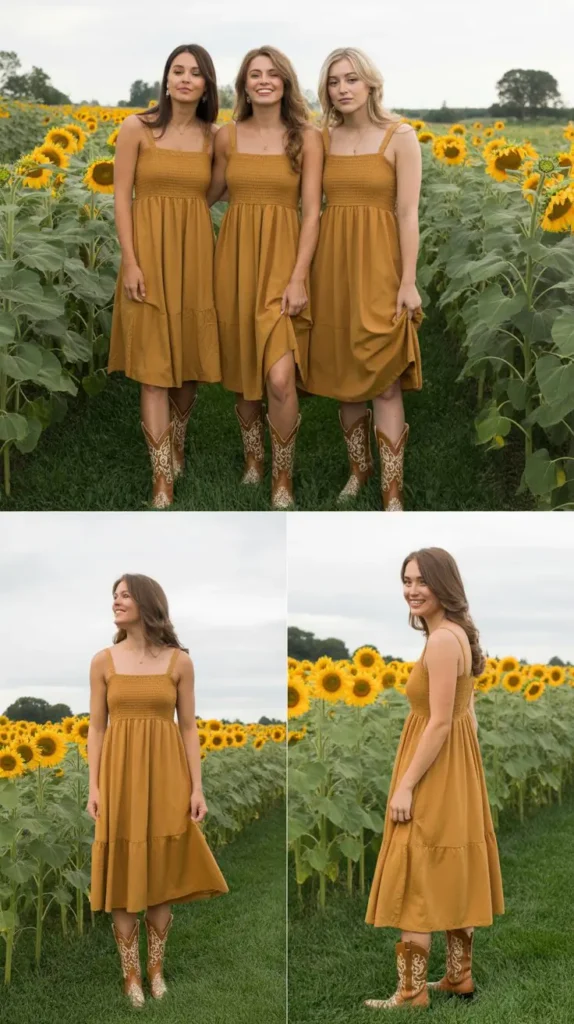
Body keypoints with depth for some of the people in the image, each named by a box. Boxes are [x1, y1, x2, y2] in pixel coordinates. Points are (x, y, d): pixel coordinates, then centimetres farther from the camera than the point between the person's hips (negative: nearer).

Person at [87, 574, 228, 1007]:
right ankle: (131, 974, 13)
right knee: (123, 875, 3)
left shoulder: (179, 661, -1)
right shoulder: (104, 661, 1)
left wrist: (197, 787, -4)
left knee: (162, 875, 7)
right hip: (120, 776, 0)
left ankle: (156, 968, 20)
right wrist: (94, 787, -4)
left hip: (165, 777, 0)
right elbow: (96, 727, 2)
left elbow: (189, 728, 1)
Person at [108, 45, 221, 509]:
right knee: (155, 365, -4)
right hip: (150, 252, -3)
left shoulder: (213, 136, 6)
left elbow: (215, 193, 13)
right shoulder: (137, 127, -3)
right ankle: (162, 477, -3)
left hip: (196, 254, 3)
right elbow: (122, 196, -5)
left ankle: (177, 446, 32)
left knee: (190, 359, 9)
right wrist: (130, 262, -11)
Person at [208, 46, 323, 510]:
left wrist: (299, 278, -12)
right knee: (241, 368, 9)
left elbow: (311, 211, -5)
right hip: (235, 257, 3)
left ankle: (283, 477, 1)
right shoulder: (227, 136, 5)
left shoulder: (307, 137, -3)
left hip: (282, 260, -3)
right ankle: (253, 458, 29)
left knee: (279, 377, -15)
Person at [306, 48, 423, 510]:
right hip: (332, 263, 5)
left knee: (383, 380, -7)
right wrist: (306, 270, 5)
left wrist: (408, 281, -13)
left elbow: (408, 212, -9)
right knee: (344, 375, 11)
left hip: (378, 263, -5)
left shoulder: (401, 136, -6)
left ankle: (393, 495, -3)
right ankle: (359, 467, 28)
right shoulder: (323, 138, 7)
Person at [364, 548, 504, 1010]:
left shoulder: (442, 640, -21)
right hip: (456, 769, 10)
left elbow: (440, 723, -23)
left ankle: (411, 992, 3)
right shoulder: (460, 634, 10)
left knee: (416, 881, -3)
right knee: (452, 876, 16)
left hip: (434, 772, -10)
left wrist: (405, 785, -21)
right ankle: (459, 976, 25)